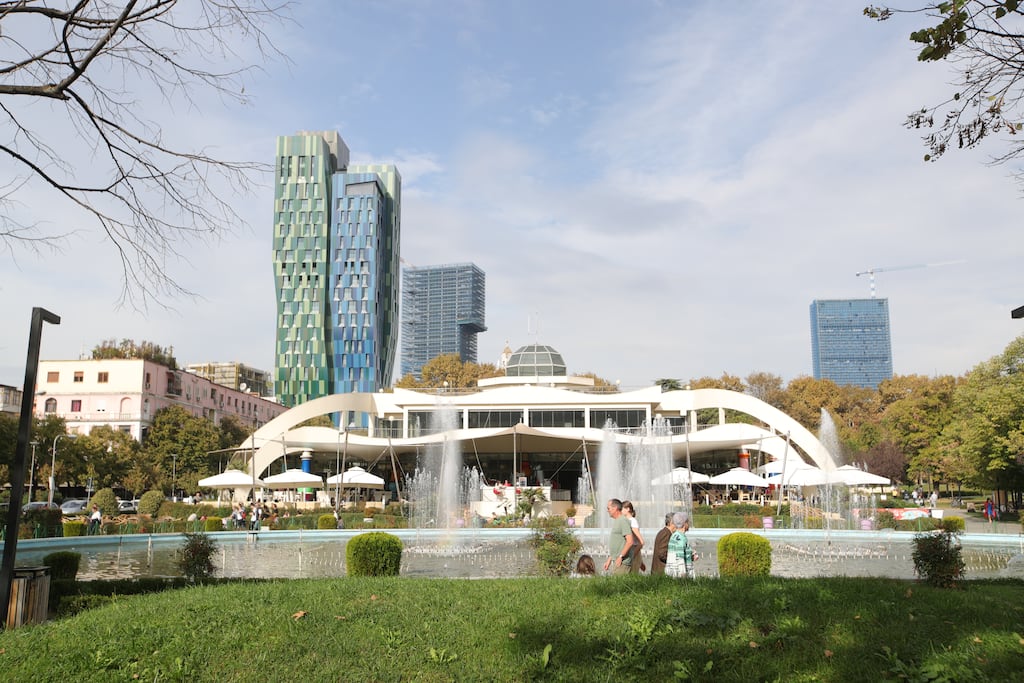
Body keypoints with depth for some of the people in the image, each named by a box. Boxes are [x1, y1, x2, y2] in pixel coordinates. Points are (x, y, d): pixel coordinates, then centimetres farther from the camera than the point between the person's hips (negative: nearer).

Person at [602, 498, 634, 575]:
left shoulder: (623, 521, -12)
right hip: (614, 561, 9)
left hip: (622, 562, -9)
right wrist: (609, 560, 22)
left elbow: (630, 541, -21)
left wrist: (620, 557, -20)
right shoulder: (615, 522, 19)